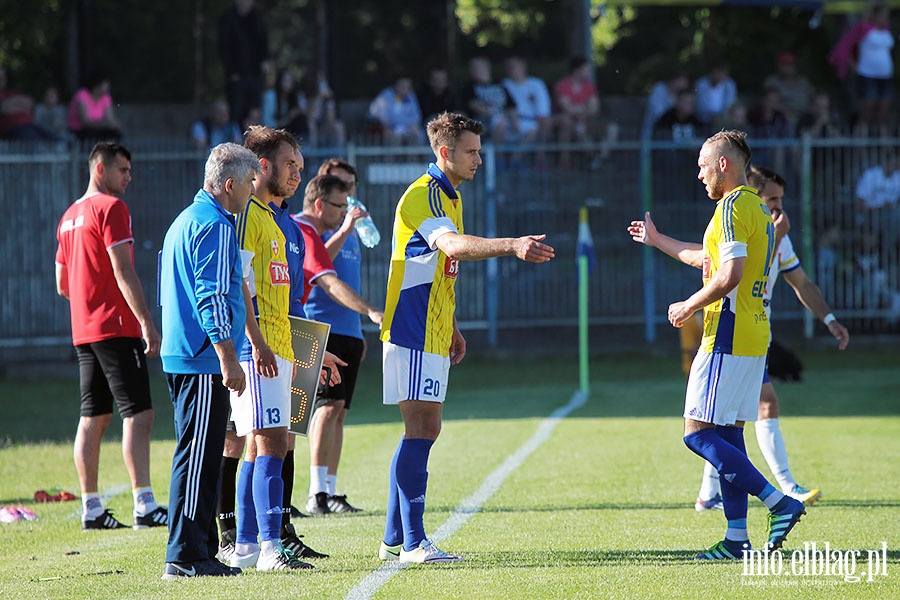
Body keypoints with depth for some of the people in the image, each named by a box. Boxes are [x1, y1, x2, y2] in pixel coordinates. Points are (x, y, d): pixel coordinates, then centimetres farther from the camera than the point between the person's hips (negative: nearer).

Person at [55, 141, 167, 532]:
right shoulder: (111, 207, -9)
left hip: (84, 331, 9)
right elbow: (123, 271, -17)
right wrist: (146, 322, -19)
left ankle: (91, 509, 9)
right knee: (138, 414, -11)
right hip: (116, 327, -9)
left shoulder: (69, 216, 17)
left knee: (93, 418, 9)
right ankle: (144, 506, -18)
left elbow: (61, 284, 22)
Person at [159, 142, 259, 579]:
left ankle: (200, 551, 15)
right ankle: (186, 556, -10)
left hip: (181, 358, 10)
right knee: (198, 456, -9)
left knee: (200, 456, 12)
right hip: (203, 360, -10)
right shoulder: (215, 226, -12)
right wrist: (229, 360, -20)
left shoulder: (185, 221, 20)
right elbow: (212, 299, -19)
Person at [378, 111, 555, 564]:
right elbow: (454, 245, -34)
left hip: (431, 335, 10)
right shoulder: (422, 196, -15)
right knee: (421, 431, -12)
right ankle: (412, 543, -13)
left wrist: (451, 328, 25)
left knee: (423, 432, 10)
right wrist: (512, 246, -46)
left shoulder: (448, 196, 17)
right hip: (413, 334, -10)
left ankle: (395, 540, 15)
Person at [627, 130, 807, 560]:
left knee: (698, 434, -9)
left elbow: (729, 276, -24)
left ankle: (779, 502, -14)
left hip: (728, 338, -10)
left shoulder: (732, 207, -14)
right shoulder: (756, 207, 18)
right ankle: (737, 536, 8)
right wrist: (656, 241, 44)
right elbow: (709, 258, 33)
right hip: (753, 336, 10)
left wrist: (688, 307, -10)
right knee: (727, 434, 10)